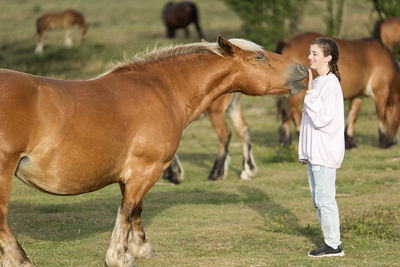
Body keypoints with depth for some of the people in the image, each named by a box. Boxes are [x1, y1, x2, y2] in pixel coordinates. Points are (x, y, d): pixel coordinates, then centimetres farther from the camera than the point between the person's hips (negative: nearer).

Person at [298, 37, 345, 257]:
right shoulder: (318, 82, 15)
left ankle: (333, 245, 0)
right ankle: (330, 242, 19)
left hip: (325, 153, -10)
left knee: (324, 199, -6)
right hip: (314, 152, 10)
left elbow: (322, 118, -22)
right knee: (318, 200, 13)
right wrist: (304, 152, 21)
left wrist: (310, 92, -27)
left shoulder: (330, 83, -15)